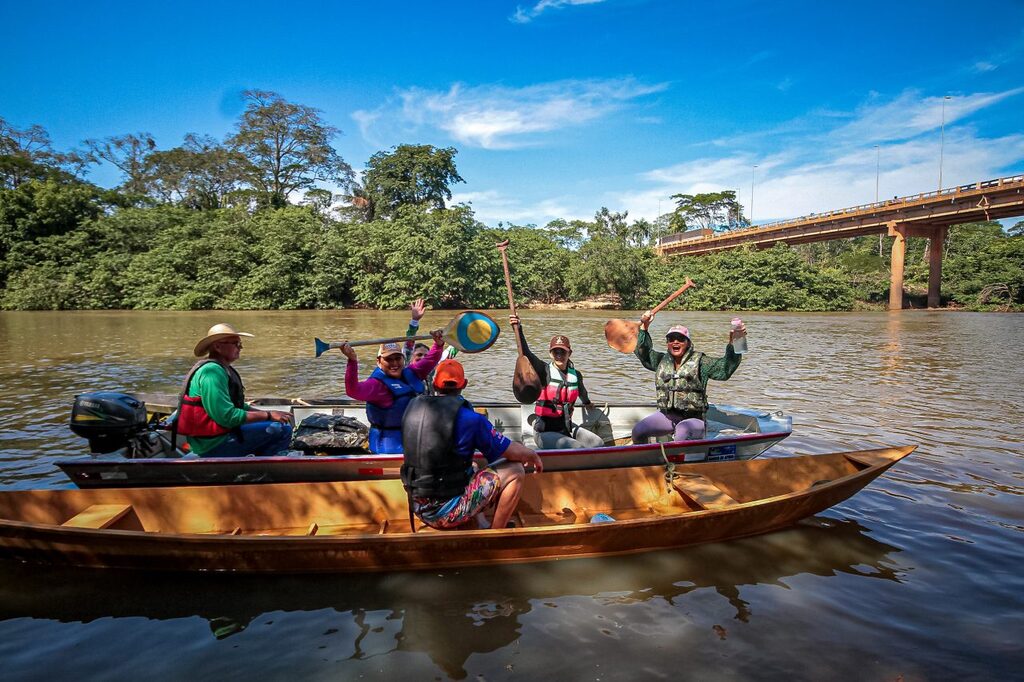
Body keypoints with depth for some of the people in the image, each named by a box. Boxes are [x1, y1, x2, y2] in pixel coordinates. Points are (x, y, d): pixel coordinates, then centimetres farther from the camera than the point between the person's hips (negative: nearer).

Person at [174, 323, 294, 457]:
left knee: (283, 422, 22)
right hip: (213, 445, -11)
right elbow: (227, 417, -24)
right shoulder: (212, 371, -17)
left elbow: (240, 406, 20)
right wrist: (268, 415, -16)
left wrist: (272, 413, 7)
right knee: (282, 429, -20)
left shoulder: (224, 369, 15)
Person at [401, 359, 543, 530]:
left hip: (418, 510, 7)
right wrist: (534, 456, 15)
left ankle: (481, 525, 20)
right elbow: (515, 452, -8)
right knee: (515, 471, 2)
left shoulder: (412, 408, 0)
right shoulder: (470, 418, -16)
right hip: (448, 513, -7)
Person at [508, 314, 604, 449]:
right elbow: (525, 352, -25)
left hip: (566, 427, 6)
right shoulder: (544, 371, -8)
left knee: (598, 443, -10)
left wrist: (587, 402, 50)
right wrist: (519, 329, -40)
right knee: (579, 449, -24)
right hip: (545, 431, -5)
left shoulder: (576, 375, 5)